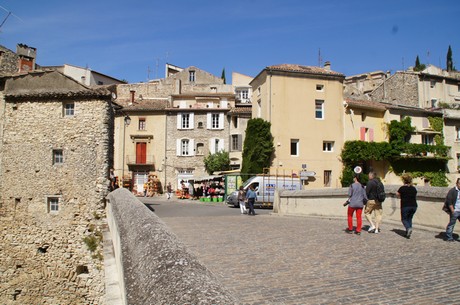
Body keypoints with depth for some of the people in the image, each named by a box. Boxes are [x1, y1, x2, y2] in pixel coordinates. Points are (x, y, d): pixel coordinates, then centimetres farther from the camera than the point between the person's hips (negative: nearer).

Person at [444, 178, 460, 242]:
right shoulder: (452, 191, -8)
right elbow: (449, 202, -11)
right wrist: (452, 211, -14)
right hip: (455, 211, -6)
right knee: (451, 224, 0)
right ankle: (448, 237, 9)